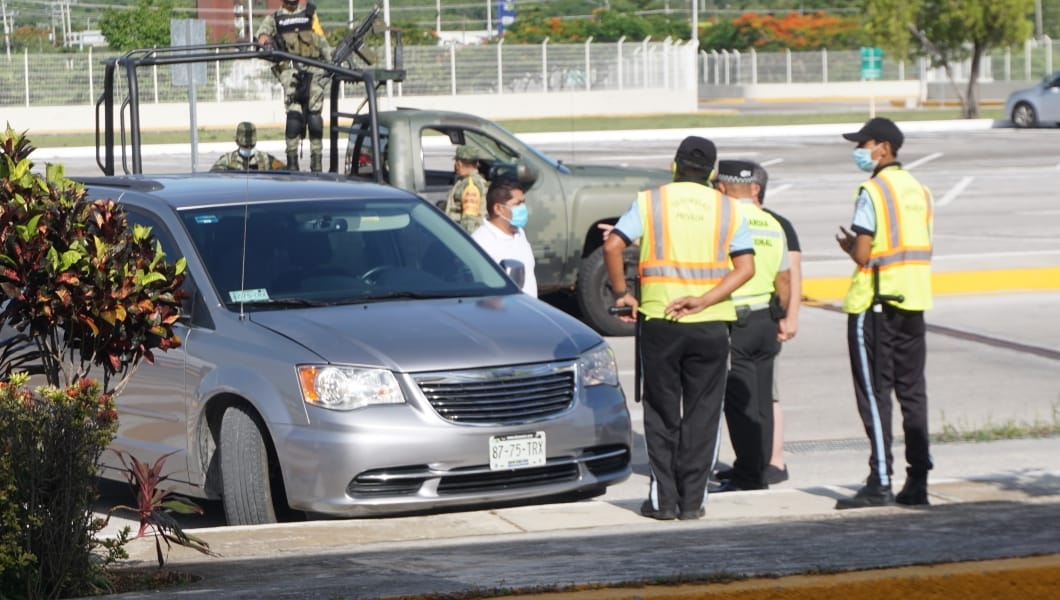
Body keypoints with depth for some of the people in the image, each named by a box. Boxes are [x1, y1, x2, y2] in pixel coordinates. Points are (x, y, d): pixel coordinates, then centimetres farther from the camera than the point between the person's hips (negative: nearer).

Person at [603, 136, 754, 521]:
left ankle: (663, 499, 6)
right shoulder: (729, 209, 6)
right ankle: (692, 500, 6)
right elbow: (745, 268, -4)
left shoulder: (650, 202, 2)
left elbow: (613, 246, -9)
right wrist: (703, 301, -9)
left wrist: (620, 293, 2)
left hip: (658, 320, 0)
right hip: (711, 325, 1)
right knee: (701, 414, 8)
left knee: (662, 413, 9)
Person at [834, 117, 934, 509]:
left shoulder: (873, 192, -13)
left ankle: (880, 482, -6)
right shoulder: (918, 190, 12)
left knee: (874, 392, -3)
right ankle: (918, 482, 9)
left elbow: (862, 256, -17)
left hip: (875, 304, -7)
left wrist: (848, 245, 5)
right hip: (914, 300, 7)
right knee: (912, 391, 9)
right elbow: (921, 248, 13)